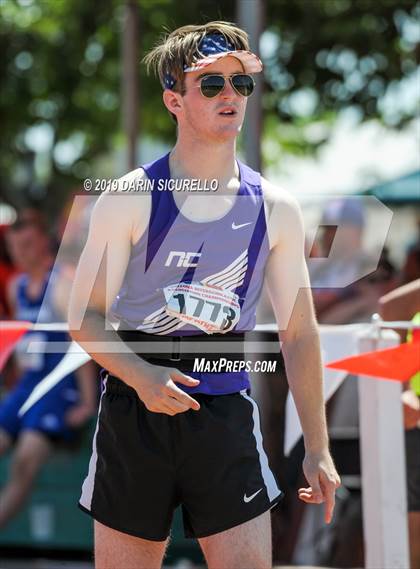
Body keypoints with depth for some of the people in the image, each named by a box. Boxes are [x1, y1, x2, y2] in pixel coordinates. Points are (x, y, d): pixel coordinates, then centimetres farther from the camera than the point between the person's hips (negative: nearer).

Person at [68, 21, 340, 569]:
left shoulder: (275, 209, 4)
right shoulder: (130, 198, -4)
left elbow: (299, 332, 9)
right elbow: (84, 316, -3)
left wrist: (318, 449, 7)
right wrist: (141, 377, -21)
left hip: (225, 416, 2)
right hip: (133, 413, -2)